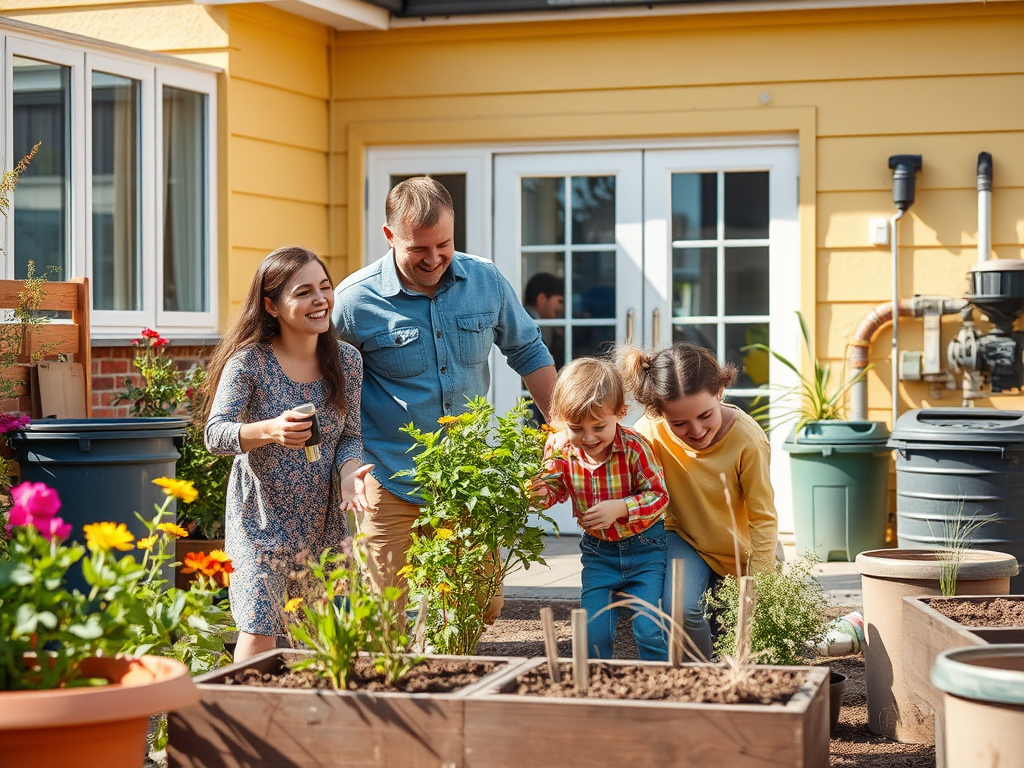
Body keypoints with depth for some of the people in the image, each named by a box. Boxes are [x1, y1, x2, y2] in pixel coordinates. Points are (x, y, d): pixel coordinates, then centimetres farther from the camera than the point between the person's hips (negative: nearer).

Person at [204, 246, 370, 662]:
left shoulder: (346, 361, 0)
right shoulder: (249, 361, -13)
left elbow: (350, 436, 5)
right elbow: (215, 435, -18)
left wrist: (349, 473, -17)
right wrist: (269, 431, -37)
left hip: (324, 521, 4)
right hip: (261, 518, -4)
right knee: (259, 634, -13)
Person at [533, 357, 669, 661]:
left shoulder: (634, 446, -21)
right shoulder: (559, 448, -11)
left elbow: (658, 495, -15)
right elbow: (556, 487, 5)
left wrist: (620, 508, -30)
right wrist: (542, 493, -19)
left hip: (644, 546, -3)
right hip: (598, 550, 4)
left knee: (649, 629, -7)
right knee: (593, 632, 0)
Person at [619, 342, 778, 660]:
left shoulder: (748, 439, -28)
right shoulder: (651, 432, -24)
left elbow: (763, 520, -20)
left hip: (739, 551, 0)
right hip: (685, 539, 0)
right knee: (680, 609, -29)